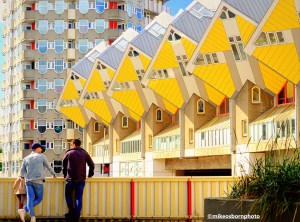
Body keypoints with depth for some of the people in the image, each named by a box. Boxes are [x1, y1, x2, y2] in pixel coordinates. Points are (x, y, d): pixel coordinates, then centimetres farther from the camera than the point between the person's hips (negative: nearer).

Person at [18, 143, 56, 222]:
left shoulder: (26, 158, 13)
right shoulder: (41, 156, 4)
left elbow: (22, 172, 14)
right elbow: (48, 167, 14)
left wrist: (23, 176, 37)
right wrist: (54, 174, 32)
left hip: (28, 181, 4)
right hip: (38, 181, -4)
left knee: (30, 199, -2)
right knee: (38, 198, 5)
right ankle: (24, 210, -14)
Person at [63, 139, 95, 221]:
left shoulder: (69, 153, 1)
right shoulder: (85, 154, 5)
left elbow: (64, 165, 12)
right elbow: (92, 165, 7)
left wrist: (65, 175, 25)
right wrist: (90, 175, 21)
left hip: (71, 179, -2)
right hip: (81, 180, 2)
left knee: (68, 195, 17)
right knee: (78, 198, 5)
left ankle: (72, 212, 6)